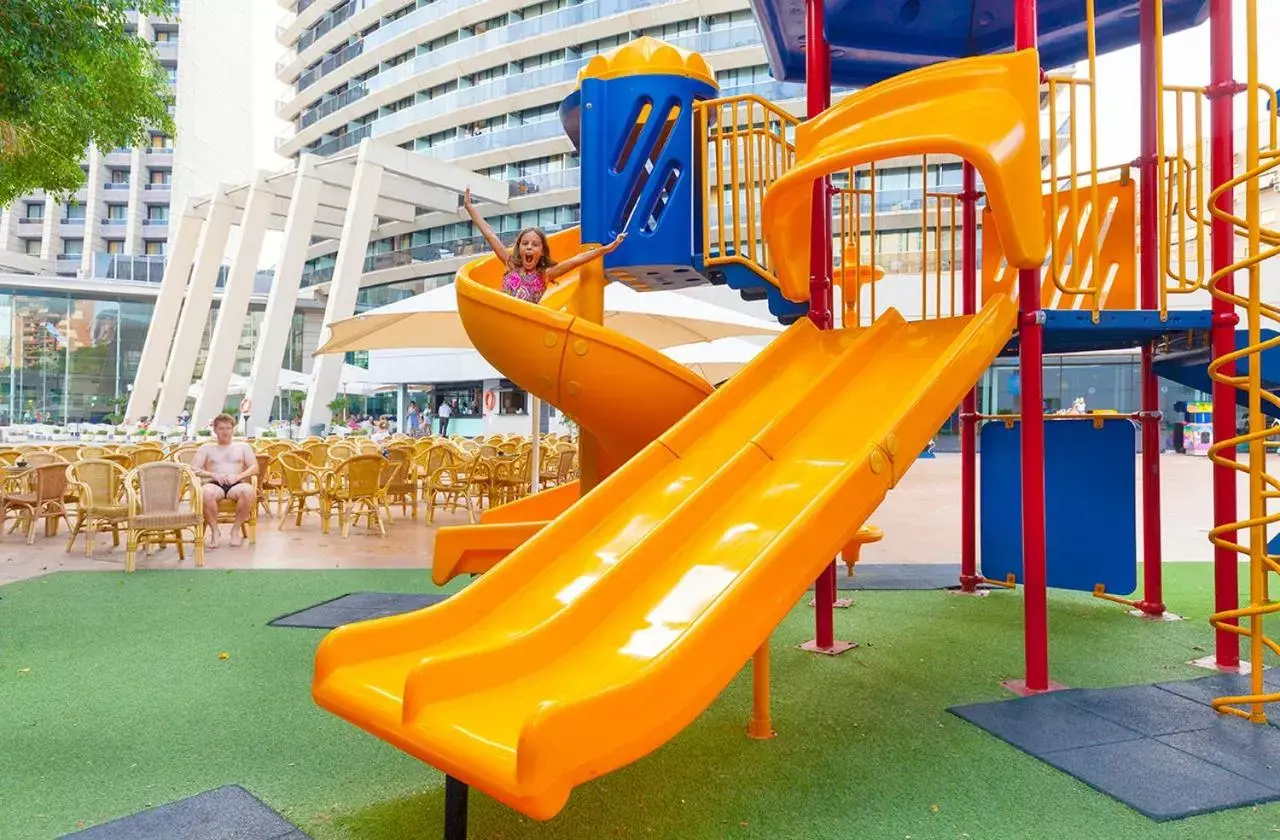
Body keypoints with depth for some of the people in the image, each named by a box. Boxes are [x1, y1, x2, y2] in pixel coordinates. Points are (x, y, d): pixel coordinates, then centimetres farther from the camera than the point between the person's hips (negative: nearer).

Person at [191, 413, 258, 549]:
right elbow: (194, 469, 10)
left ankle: (236, 529, -21)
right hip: (215, 484, 0)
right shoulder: (206, 448, 22)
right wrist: (213, 475, -8)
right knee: (205, 492, -39)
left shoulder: (243, 446, 23)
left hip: (236, 484, 0)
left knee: (249, 491, -38)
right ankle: (214, 530, -21)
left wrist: (238, 476, -6)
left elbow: (255, 468, 12)